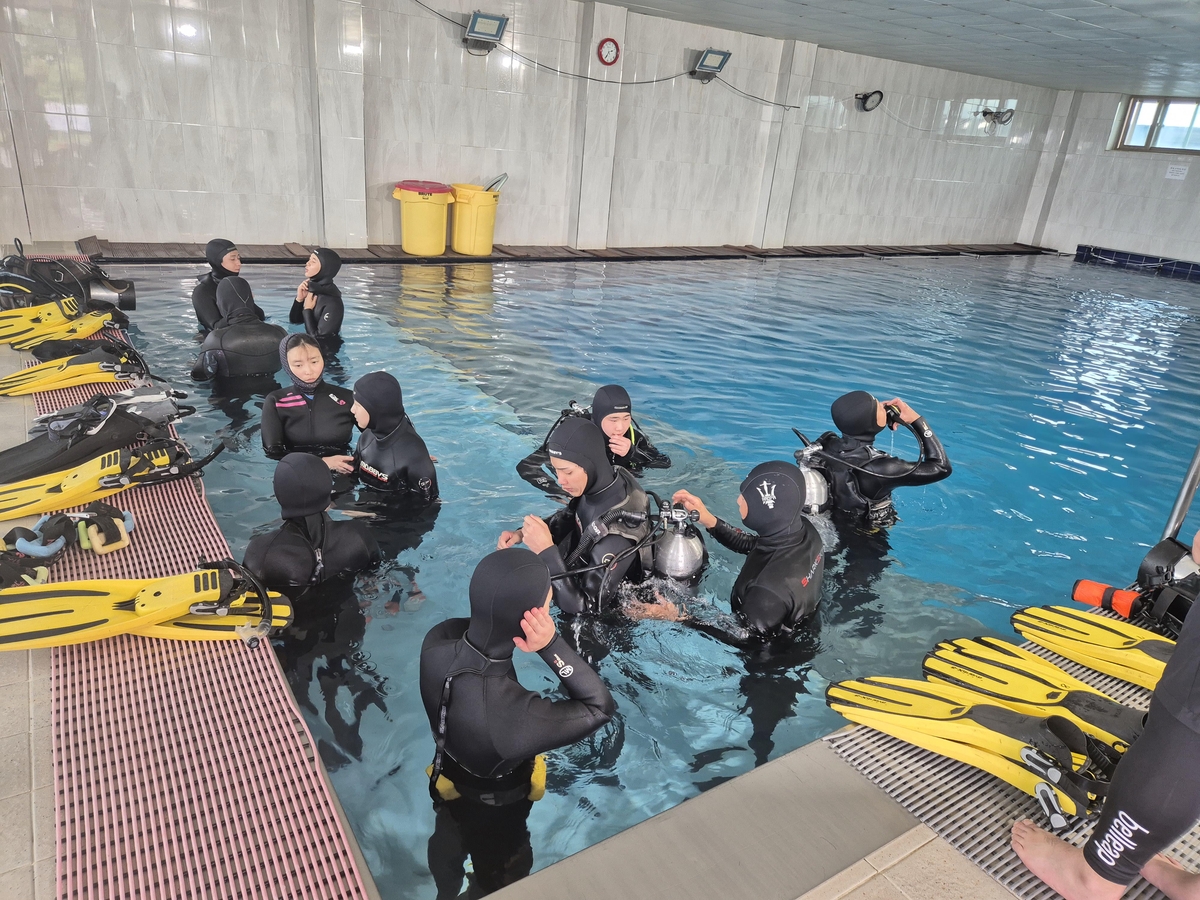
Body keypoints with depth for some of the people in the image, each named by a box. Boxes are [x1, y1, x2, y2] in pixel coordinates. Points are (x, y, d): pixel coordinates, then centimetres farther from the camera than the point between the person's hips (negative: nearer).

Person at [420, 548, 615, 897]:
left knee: (447, 845, 38)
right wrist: (551, 645, -42)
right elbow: (600, 706, -33)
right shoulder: (515, 717, -49)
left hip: (449, 781, 6)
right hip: (494, 810, -6)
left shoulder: (437, 642, -32)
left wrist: (499, 581, -25)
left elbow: (476, 624, -8)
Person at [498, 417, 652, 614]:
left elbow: (585, 609, -33)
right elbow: (569, 517, 6)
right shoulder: (609, 481, -16)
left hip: (602, 613, -7)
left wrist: (546, 550, -38)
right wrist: (522, 533, -8)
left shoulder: (615, 534, -39)